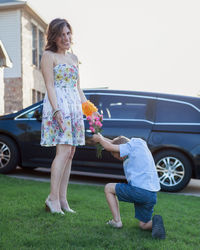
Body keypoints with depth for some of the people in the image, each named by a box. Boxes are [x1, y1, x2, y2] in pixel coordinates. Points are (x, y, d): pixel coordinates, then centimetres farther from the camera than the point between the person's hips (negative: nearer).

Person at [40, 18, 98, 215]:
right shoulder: (49, 56, 1)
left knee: (70, 154, 3)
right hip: (58, 105, -7)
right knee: (63, 151, -15)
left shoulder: (73, 58, 22)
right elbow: (50, 86, -9)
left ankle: (62, 199, 9)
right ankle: (53, 197, -7)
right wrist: (56, 110, -19)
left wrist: (87, 106, 13)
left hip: (75, 106, 7)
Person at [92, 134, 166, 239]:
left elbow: (109, 147, -7)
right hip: (152, 194, 8)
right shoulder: (141, 144, 20)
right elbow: (116, 143, 32)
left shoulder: (134, 145, -3)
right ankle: (155, 222, -9)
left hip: (138, 190, -8)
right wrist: (102, 138, 27)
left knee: (108, 188, 15)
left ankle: (117, 221, 10)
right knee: (143, 225, 23)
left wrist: (99, 138, 11)